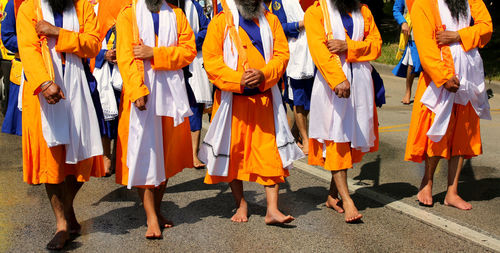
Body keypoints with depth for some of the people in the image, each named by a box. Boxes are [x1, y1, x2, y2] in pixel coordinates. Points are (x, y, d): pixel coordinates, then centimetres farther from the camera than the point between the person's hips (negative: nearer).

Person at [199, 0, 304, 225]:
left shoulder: (270, 21, 10)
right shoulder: (220, 22, 1)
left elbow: (281, 54, 3)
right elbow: (211, 60, -6)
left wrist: (263, 74, -16)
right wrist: (238, 79, -19)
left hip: (265, 99, 2)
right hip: (232, 99, -1)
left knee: (270, 151, -2)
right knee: (233, 151, 6)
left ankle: (272, 209, 3)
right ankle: (240, 203, 24)